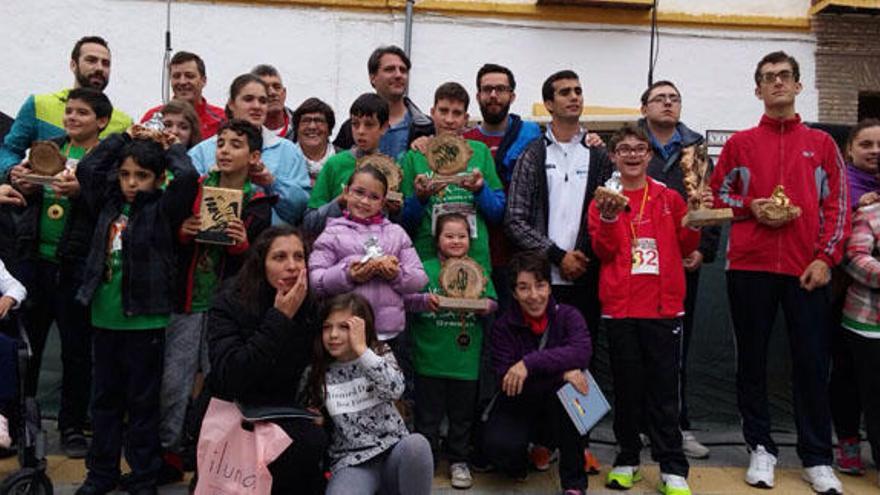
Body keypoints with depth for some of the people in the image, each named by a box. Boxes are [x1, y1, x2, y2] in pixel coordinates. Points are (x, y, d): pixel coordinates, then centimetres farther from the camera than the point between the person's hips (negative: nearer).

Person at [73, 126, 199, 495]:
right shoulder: (109, 202, 9)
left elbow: (187, 177, -19)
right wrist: (125, 138, 10)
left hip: (144, 321, -5)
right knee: (105, 399, 15)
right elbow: (87, 168, 10)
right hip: (104, 318, 5)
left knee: (142, 402, 6)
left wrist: (170, 147, -1)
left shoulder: (162, 209, -6)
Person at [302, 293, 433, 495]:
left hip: (393, 451, 1)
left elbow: (395, 390, -19)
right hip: (351, 461, -1)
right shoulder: (317, 374, 5)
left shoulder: (380, 354, 2)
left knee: (416, 444, -33)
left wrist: (362, 349, -17)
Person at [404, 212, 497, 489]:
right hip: (430, 359, -2)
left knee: (462, 414, 14)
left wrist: (485, 306, -19)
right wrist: (424, 300, -28)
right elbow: (406, 298, -9)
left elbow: (493, 305, 3)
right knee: (428, 414, 9)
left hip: (466, 360, 2)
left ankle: (458, 461, 29)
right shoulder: (426, 269, 0)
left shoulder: (479, 271, 7)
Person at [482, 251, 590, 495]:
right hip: (519, 406, 0)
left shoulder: (568, 315, -7)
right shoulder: (503, 326, -7)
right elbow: (506, 380, -18)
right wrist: (560, 372, -29)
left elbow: (582, 351, -28)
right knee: (497, 445, -29)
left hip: (561, 406, 1)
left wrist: (529, 363, -36)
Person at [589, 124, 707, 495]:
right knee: (626, 385, 9)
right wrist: (608, 219, -19)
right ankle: (627, 458, 22)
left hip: (663, 306, 0)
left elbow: (685, 246, 10)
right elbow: (603, 252, -3)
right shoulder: (603, 199, 5)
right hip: (620, 307, 0)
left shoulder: (669, 198, 9)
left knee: (664, 387, 4)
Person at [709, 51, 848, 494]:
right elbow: (717, 194, 11)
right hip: (749, 266, 0)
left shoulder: (821, 144, 9)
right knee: (752, 359, 6)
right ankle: (760, 449, 20)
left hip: (806, 269, 0)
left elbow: (837, 205, 5)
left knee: (812, 361, 3)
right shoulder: (740, 143, 8)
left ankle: (817, 459, 16)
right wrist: (751, 207, -8)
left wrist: (826, 258, -5)